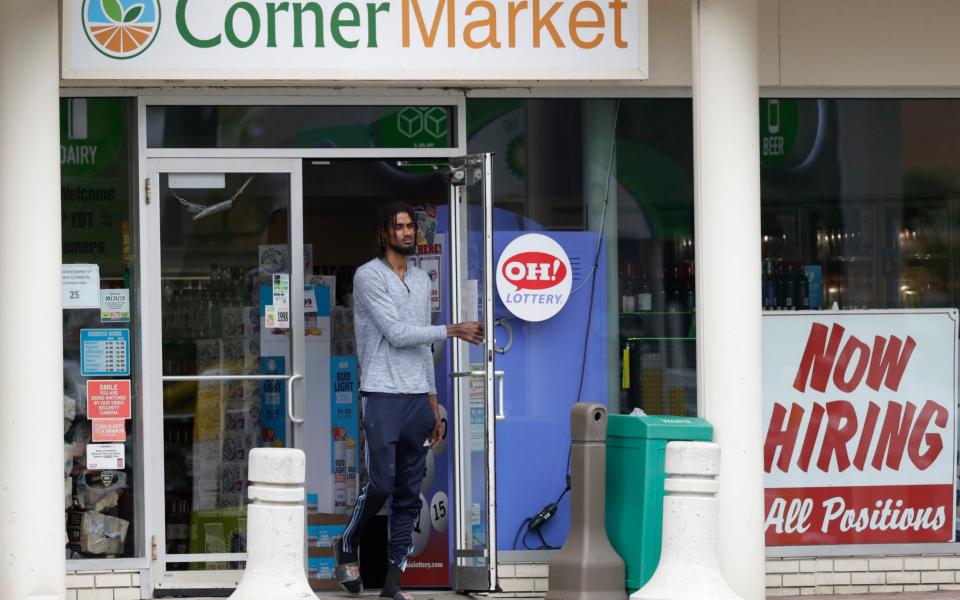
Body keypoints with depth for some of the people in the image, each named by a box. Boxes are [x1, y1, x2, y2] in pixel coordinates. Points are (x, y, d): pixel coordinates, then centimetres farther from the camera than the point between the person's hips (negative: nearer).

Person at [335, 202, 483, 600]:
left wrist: (432, 401, 17)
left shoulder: (422, 280, 17)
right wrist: (452, 331, -9)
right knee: (381, 483, -11)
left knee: (410, 494, 3)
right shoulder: (369, 276, -5)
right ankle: (348, 546, 14)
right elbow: (397, 333, -13)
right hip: (383, 396, -6)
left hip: (418, 398, 6)